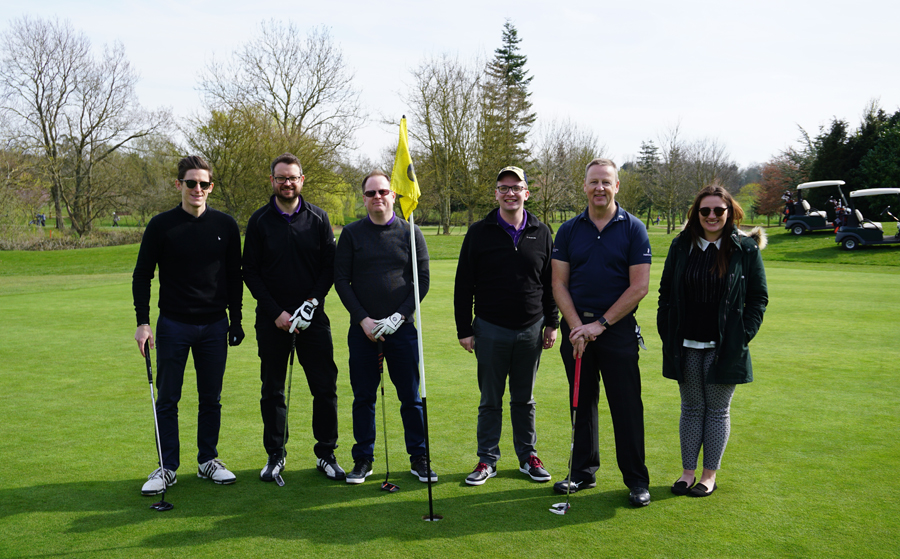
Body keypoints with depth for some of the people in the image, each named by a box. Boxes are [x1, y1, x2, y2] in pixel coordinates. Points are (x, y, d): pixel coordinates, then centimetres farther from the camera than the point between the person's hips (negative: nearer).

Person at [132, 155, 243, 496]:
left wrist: (235, 320, 7)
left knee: (211, 398, 9)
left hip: (214, 326, 2)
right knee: (167, 399, 4)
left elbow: (234, 276, 10)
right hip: (173, 326, -2)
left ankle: (208, 461, 23)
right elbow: (142, 276, 1)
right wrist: (142, 322, -7)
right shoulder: (161, 225, -2)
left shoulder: (225, 225, 3)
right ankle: (168, 467, 15)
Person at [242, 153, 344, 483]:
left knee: (325, 388, 1)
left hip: (313, 318, 0)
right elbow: (250, 271, 1)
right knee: (272, 390, 8)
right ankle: (275, 455, 22)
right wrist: (276, 312, -8)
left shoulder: (318, 218, 4)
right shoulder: (260, 220, 2)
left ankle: (326, 454, 14)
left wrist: (313, 301, -11)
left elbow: (330, 266, 5)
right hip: (272, 320, 0)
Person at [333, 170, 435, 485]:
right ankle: (363, 459, 19)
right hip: (362, 328, 1)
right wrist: (363, 319, -7)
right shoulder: (351, 233, 5)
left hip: (401, 327, 0)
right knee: (363, 396, 7)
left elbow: (423, 279, 2)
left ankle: (418, 458, 16)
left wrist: (399, 316, -9)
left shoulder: (410, 232, 4)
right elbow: (341, 280, 3)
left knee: (412, 396, 3)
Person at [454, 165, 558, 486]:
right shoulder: (479, 233, -1)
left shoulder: (541, 234, 5)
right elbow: (463, 286, 0)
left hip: (531, 330, 1)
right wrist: (464, 329, -3)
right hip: (490, 330, -1)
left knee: (524, 399, 12)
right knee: (490, 400, 7)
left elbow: (551, 282, 10)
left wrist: (552, 323, 6)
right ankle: (487, 460, 18)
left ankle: (528, 457, 24)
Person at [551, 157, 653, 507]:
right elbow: (559, 284, 4)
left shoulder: (633, 229, -1)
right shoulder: (568, 230, 7)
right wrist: (577, 326, -8)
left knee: (626, 406, -1)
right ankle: (583, 472, 23)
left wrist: (600, 324, -10)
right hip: (576, 328, 3)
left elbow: (639, 287, -6)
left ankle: (636, 480, 10)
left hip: (618, 330, -3)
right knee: (581, 403, 10)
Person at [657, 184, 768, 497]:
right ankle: (688, 472, 19)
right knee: (691, 408, 10)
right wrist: (666, 333, 3)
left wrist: (743, 336, -7)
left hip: (724, 347, -2)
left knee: (718, 410, 6)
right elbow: (665, 292, 11)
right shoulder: (681, 246, 6)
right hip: (686, 345, 2)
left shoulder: (746, 248, -2)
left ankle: (709, 475, 16)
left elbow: (758, 297, 1)